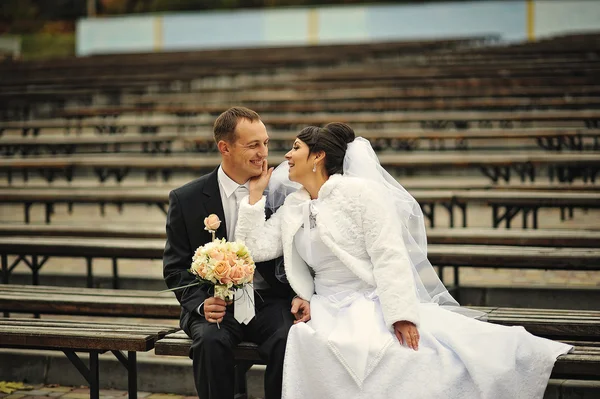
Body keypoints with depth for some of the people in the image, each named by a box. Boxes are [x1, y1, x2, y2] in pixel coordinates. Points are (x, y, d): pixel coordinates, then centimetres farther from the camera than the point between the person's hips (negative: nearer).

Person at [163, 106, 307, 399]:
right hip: (215, 306, -1)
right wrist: (201, 303, -15)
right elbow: (175, 268, 3)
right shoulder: (186, 199, -1)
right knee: (211, 340, -32)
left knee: (287, 341, -30)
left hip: (268, 302, 1)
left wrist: (300, 295, -12)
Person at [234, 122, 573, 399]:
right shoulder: (292, 209, 17)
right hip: (329, 314, 4)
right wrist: (255, 193, 8)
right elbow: (254, 247, 11)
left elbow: (389, 258, -11)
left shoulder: (360, 192, -3)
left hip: (377, 307, -4)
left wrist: (401, 315, -22)